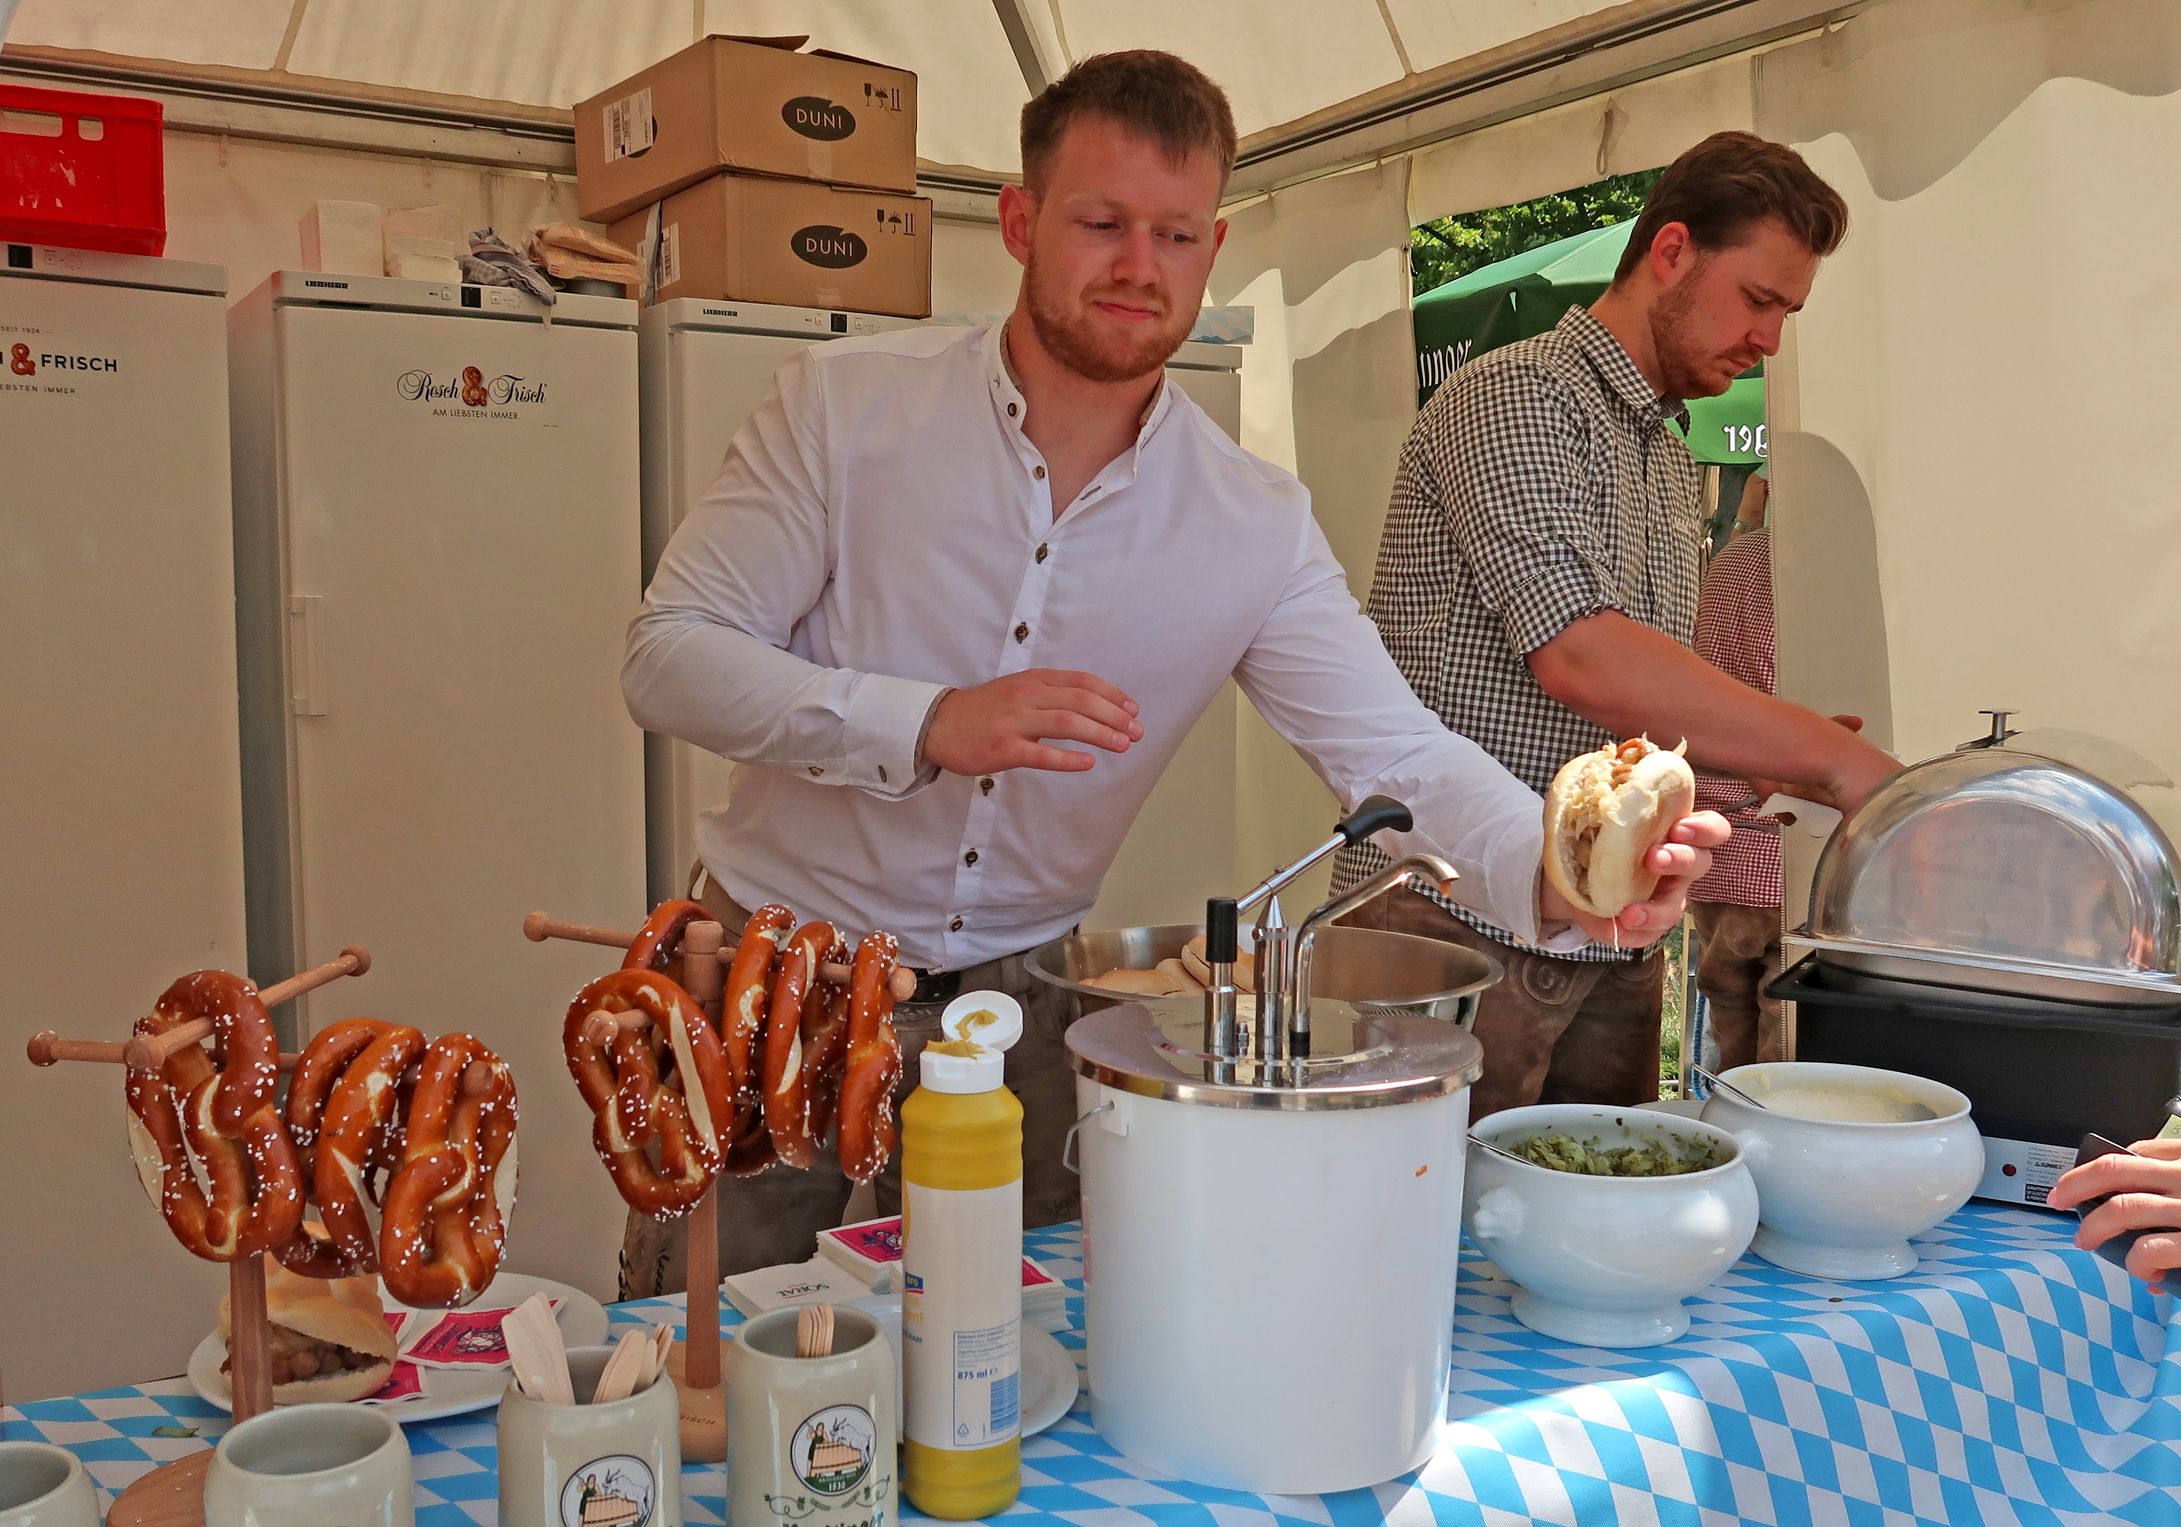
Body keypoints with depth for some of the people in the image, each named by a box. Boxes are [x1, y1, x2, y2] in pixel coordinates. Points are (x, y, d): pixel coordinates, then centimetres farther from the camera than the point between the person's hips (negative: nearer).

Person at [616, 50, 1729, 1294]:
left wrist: (1555, 873, -35)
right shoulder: (847, 406, -10)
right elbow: (669, 660, -13)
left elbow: (1399, 755, -13)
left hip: (1021, 1002, 2)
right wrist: (927, 725, -29)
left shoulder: (1258, 527, -6)